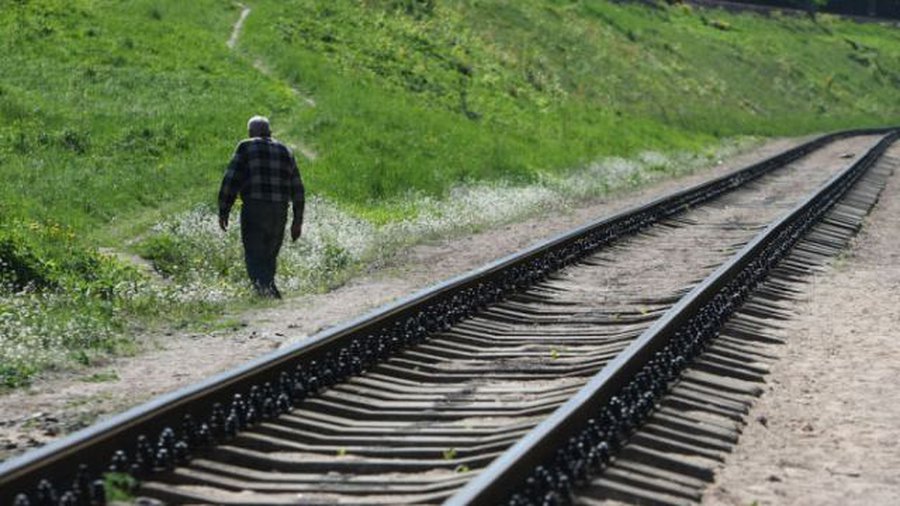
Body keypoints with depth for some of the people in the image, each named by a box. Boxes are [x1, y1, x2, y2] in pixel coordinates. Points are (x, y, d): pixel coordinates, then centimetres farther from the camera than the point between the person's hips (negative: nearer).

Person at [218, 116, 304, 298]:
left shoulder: (246, 148, 5)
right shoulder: (285, 151, 18)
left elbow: (231, 180, -3)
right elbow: (297, 188, 17)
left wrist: (223, 211, 1)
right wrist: (297, 220, 21)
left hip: (254, 208, -4)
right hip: (279, 212, 4)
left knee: (254, 256, -5)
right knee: (269, 256, 15)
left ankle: (266, 290, -24)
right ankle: (269, 289, 10)